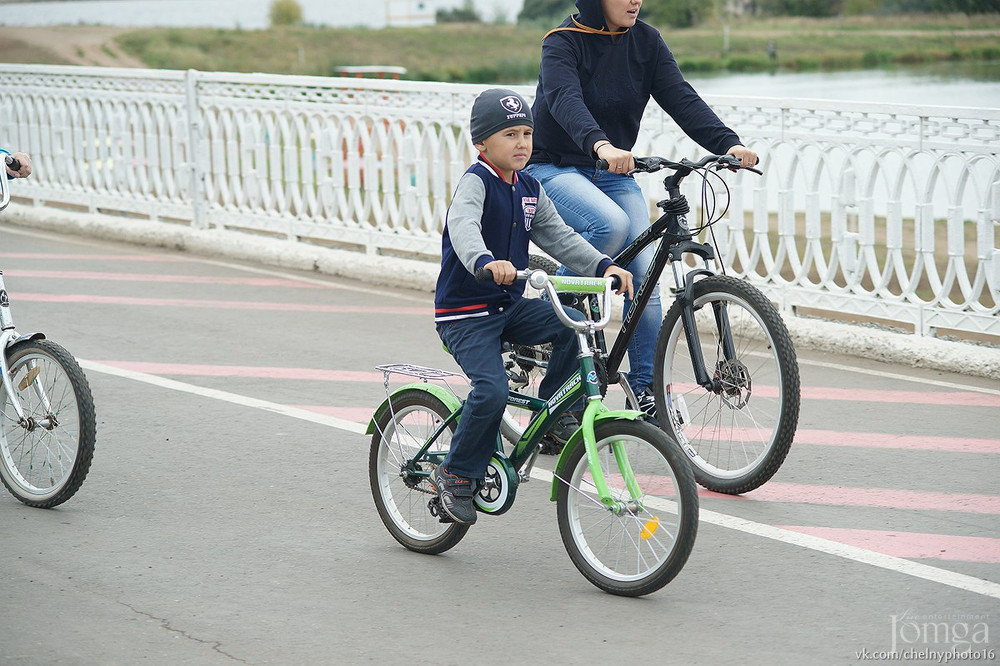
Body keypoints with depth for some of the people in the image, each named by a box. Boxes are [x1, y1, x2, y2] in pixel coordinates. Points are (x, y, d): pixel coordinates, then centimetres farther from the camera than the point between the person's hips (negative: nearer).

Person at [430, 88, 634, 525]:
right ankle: (456, 474, -4)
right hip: (465, 313, -7)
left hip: (511, 306, 7)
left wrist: (604, 266, -8)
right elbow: (462, 226, -34)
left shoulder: (530, 190, 9)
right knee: (492, 391, -24)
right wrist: (485, 262, -55)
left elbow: (559, 237, 8)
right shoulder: (475, 182, -15)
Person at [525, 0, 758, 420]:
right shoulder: (563, 43, -15)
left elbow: (680, 98, -12)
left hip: (613, 172, 5)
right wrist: (600, 145, -54)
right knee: (611, 224, -33)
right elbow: (566, 101, -34)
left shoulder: (646, 42, -1)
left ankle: (645, 387, -1)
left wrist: (728, 144, -29)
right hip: (554, 167, -5)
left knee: (643, 273, -10)